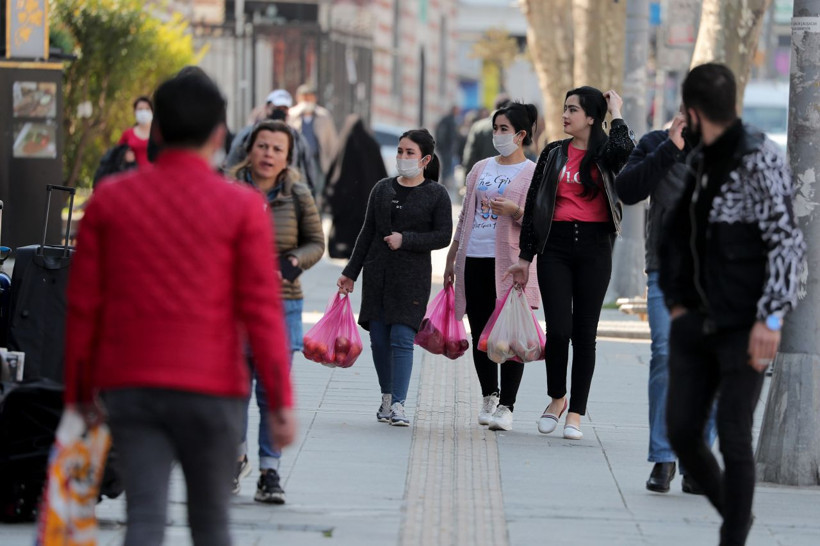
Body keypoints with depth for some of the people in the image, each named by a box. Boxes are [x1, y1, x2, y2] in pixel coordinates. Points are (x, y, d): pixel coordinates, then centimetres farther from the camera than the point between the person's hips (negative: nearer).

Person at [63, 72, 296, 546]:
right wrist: (280, 401, -5)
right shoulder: (242, 208, -3)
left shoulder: (109, 200, 5)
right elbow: (261, 309, -7)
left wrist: (80, 391, 13)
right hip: (210, 387, -2)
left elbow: (84, 305, 6)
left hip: (128, 385, 2)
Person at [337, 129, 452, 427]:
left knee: (402, 338, -11)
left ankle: (398, 403, -12)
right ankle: (387, 395, 20)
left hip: (412, 276, -4)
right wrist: (351, 272, 11)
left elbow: (443, 235, -5)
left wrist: (405, 240, -15)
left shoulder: (437, 194, -1)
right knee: (379, 338, 5)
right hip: (378, 273, 4)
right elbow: (367, 233, 13)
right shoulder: (382, 189, 9)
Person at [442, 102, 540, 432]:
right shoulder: (481, 168, 18)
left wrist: (515, 211, -24)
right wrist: (451, 259, 20)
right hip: (474, 259, 5)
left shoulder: (533, 173, 2)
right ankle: (489, 396, 21)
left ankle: (506, 406, -5)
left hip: (510, 263, -5)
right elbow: (465, 216, 22)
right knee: (480, 333, 7)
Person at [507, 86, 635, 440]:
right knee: (558, 329, -7)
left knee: (585, 332, 2)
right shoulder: (553, 154, 10)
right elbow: (533, 205, 11)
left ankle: (575, 413, 9)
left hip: (593, 247, -1)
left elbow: (624, 150, -24)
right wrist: (525, 256, 8)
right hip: (556, 246, 1)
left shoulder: (605, 154, 3)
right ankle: (556, 398, 16)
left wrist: (616, 113, -8)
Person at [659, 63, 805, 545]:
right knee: (682, 433, 5)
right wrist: (676, 300, 14)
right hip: (696, 324, 7)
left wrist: (771, 319, -24)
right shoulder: (699, 162, 10)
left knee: (734, 438, -7)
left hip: (744, 326, -7)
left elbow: (788, 242, -18)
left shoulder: (760, 159, -13)